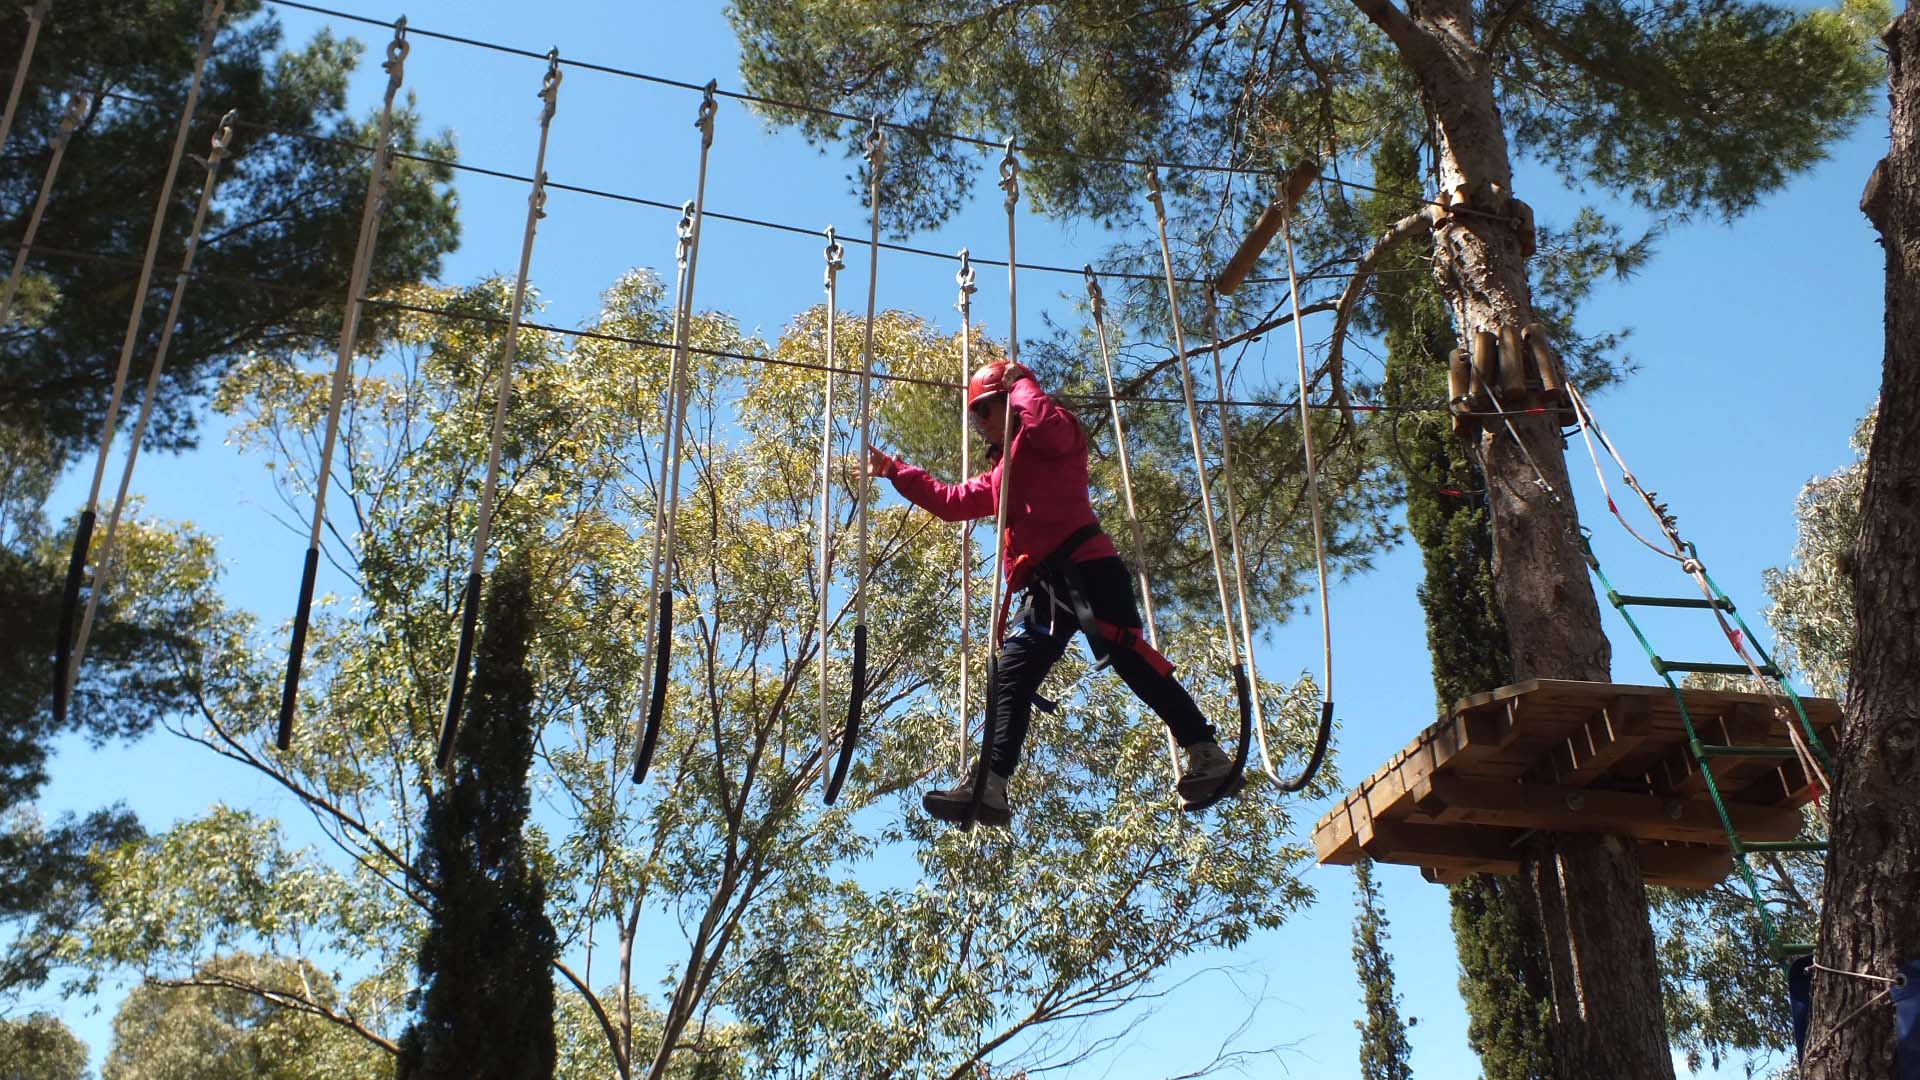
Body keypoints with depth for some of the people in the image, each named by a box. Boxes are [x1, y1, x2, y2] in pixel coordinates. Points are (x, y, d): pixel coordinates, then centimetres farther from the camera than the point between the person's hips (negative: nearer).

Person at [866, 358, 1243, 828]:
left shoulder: (1054, 435, 7)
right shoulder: (1000, 474, 34)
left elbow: (1045, 423, -19)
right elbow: (951, 501, 38)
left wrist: (1021, 381, -1)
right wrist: (894, 470, 35)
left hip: (1084, 564, -9)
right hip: (1046, 583, 9)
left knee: (1125, 653, -20)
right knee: (1012, 674, 0)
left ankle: (1208, 756, -21)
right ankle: (990, 786, -5)